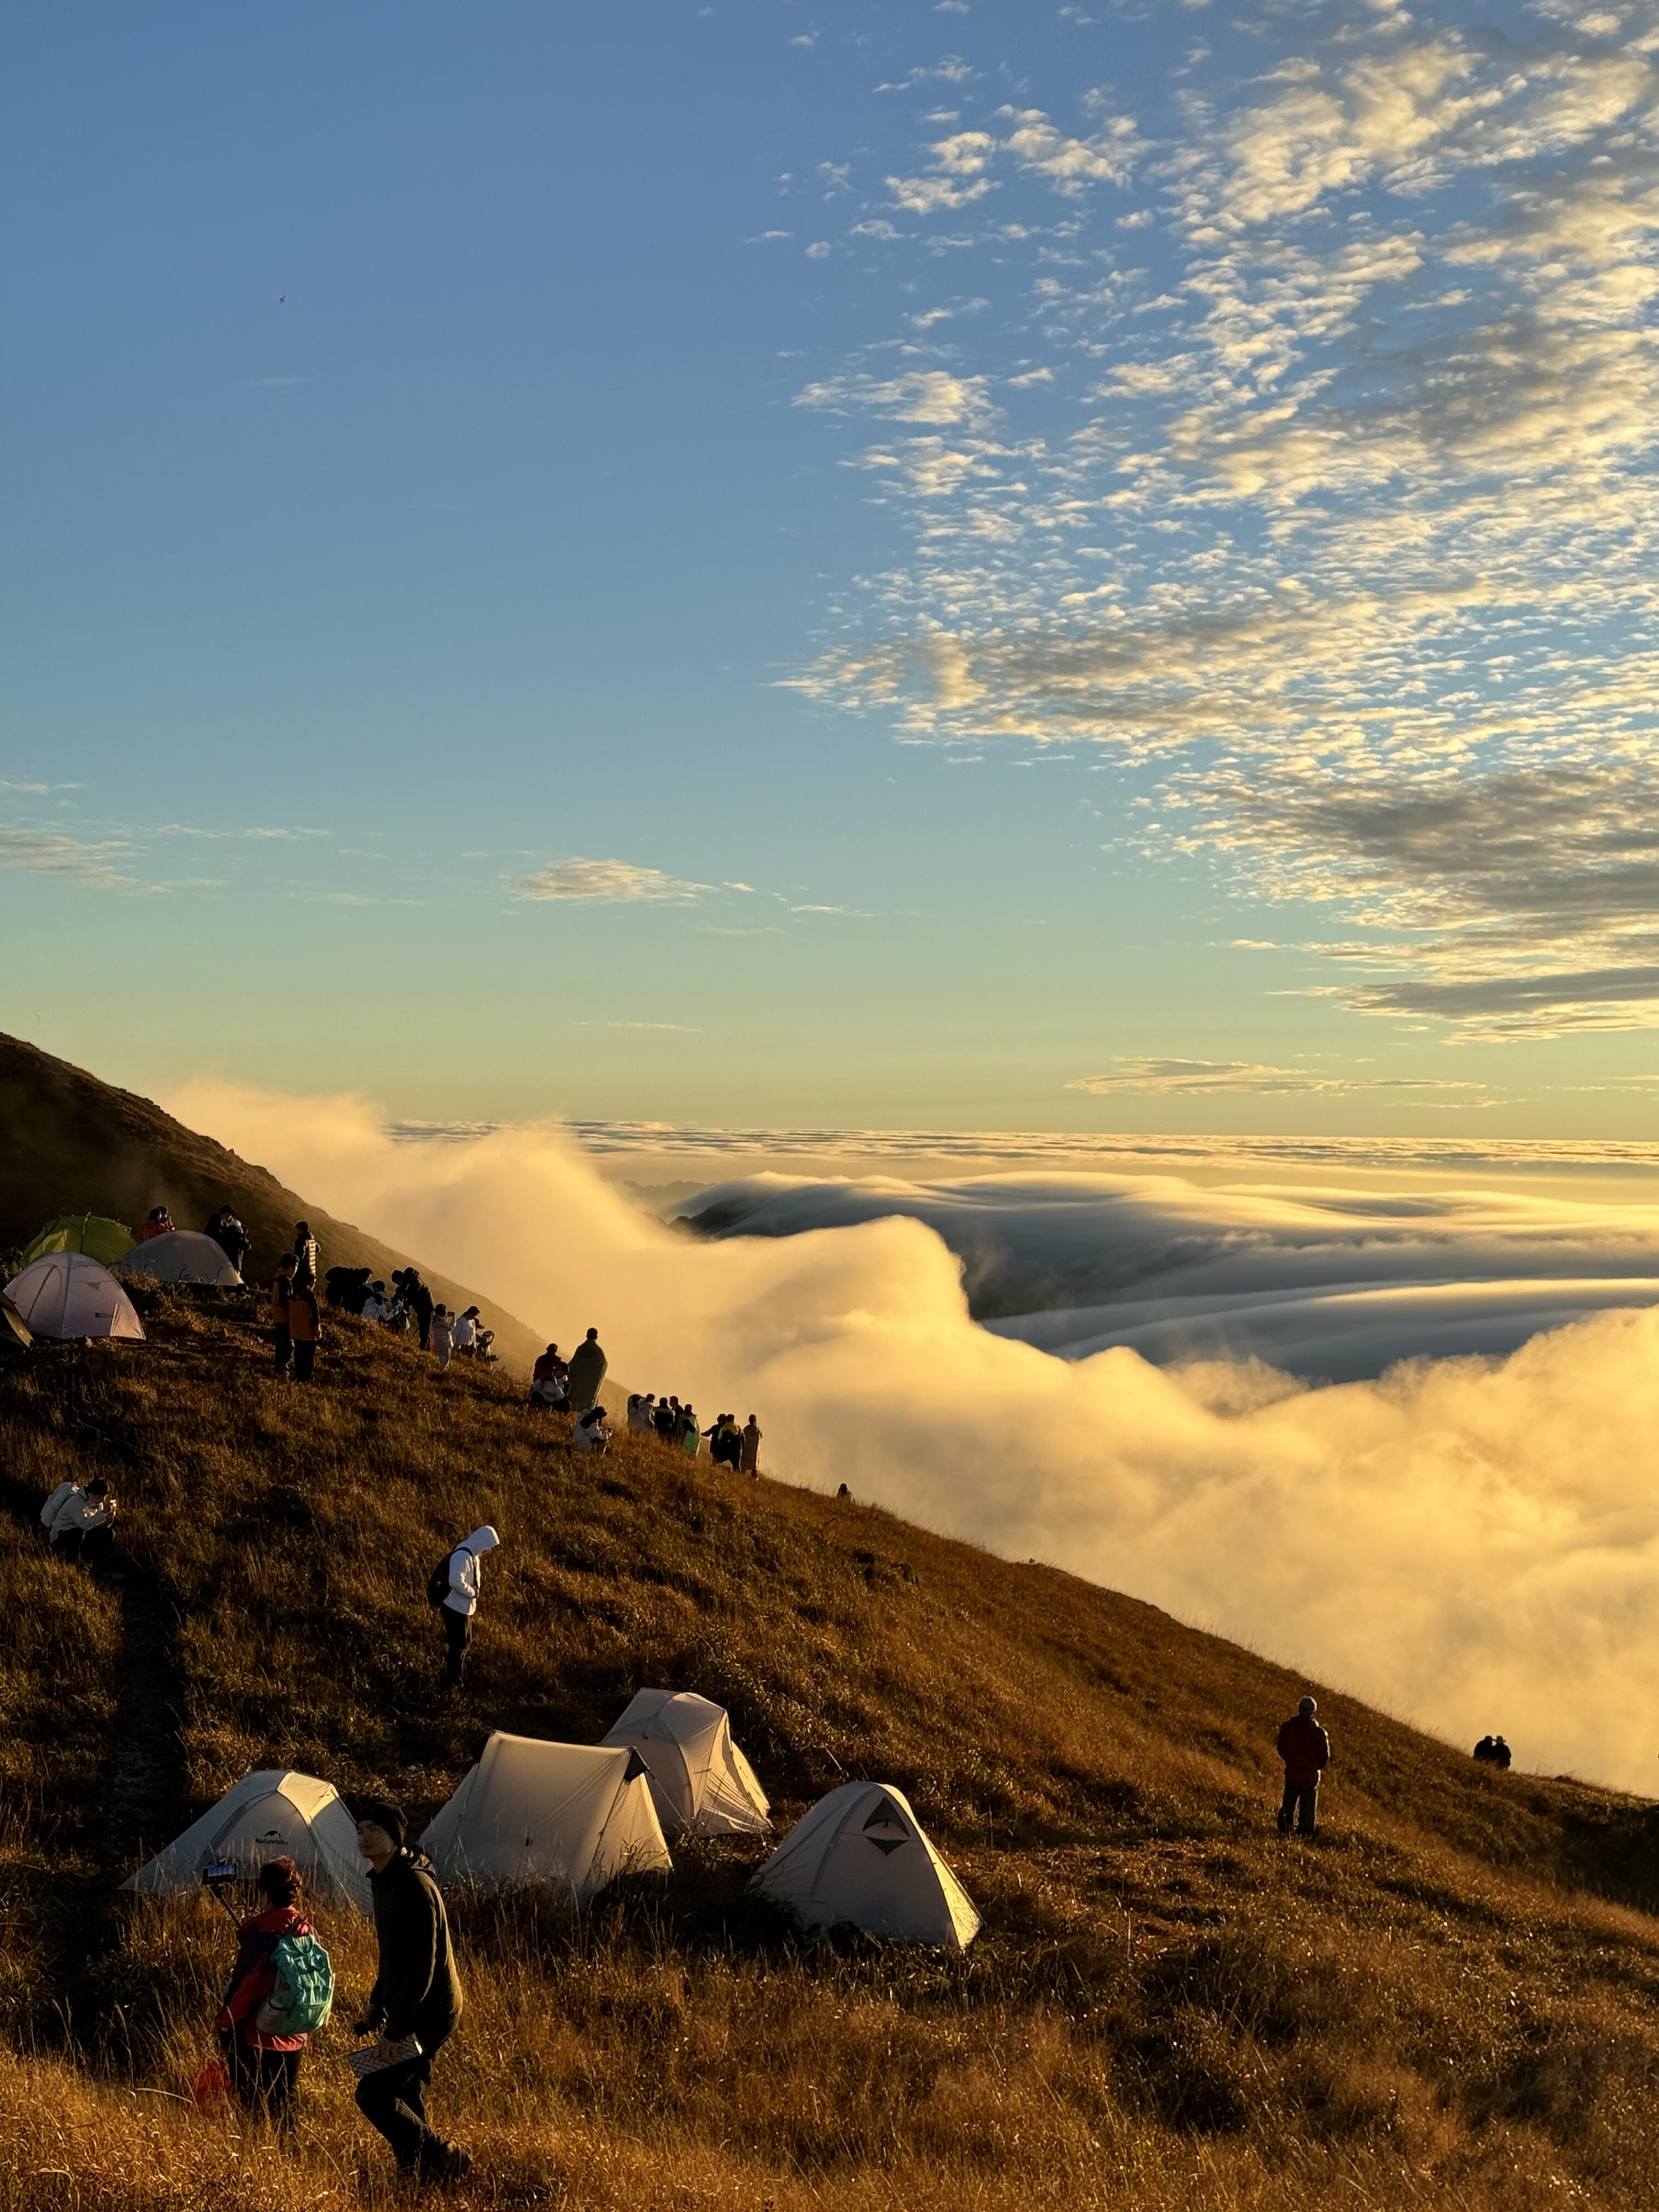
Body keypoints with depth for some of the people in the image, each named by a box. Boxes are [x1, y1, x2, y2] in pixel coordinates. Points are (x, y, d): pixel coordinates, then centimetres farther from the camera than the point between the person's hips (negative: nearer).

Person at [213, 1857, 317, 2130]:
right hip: (294, 2040, 6)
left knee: (251, 2109, 4)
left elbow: (246, 1986, -19)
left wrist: (225, 2023, -8)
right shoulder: (308, 1932, 1)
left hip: (255, 2039, -6)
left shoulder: (262, 1934, -19)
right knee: (284, 2108, 16)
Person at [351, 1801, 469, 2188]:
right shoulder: (384, 1881, 10)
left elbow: (423, 1966, -26)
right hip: (408, 2010, 10)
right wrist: (377, 2006, 21)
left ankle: (443, 2157, 2)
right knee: (405, 2097, 15)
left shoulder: (414, 1885, -22)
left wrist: (395, 2031, -25)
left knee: (372, 2094, -10)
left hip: (427, 2013, -10)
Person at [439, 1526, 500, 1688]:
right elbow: (456, 1582, -37)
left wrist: (474, 1592, 6)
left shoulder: (473, 1555, 5)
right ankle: (454, 1685, 12)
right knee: (458, 1646, 1)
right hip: (456, 1608, -10)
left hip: (465, 1607, 10)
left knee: (464, 1642, 24)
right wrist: (473, 1593, -23)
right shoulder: (462, 1557, -27)